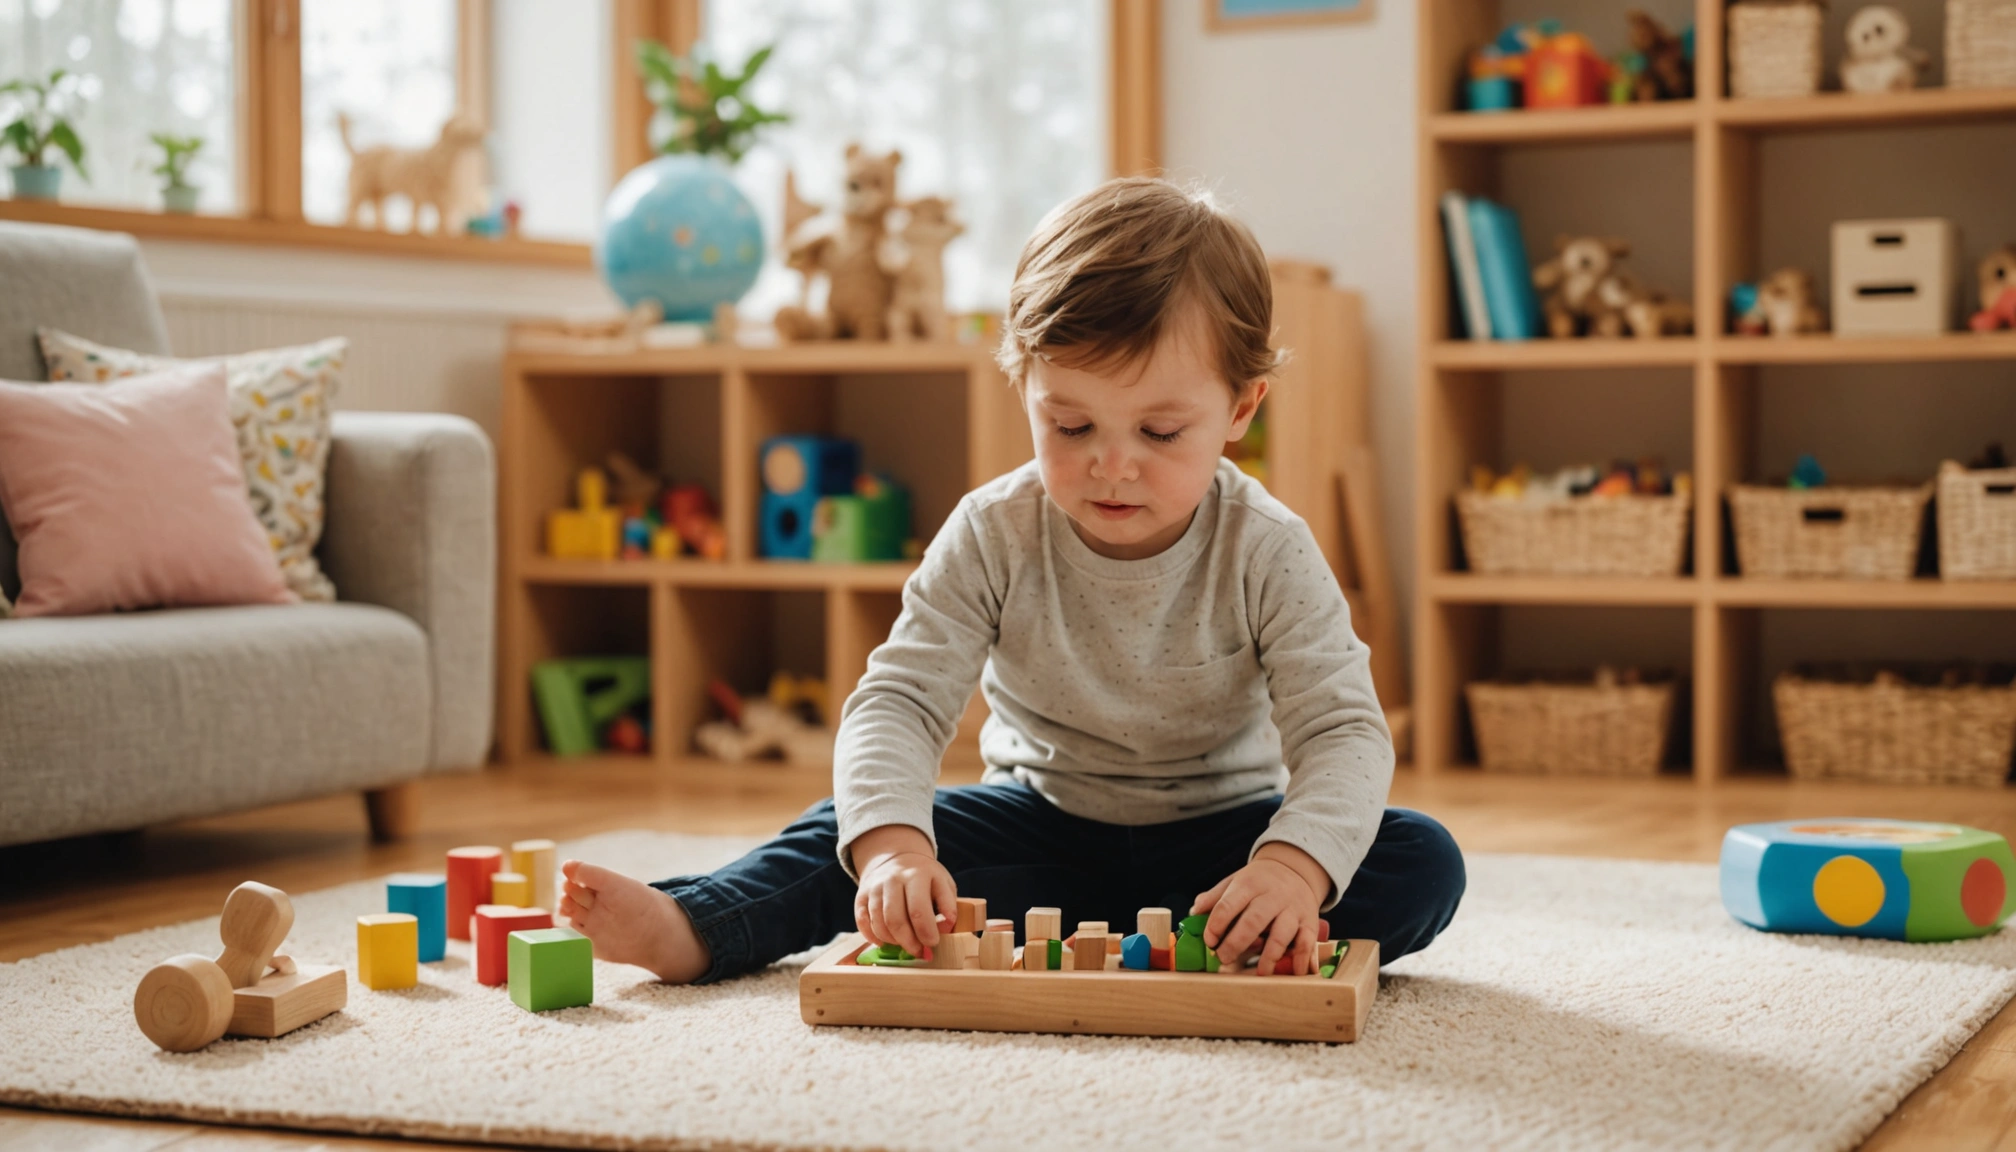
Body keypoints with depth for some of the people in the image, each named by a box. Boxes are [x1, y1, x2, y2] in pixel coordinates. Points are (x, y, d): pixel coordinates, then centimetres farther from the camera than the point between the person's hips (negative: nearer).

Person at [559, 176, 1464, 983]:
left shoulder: (1268, 555, -18)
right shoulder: (994, 537, -14)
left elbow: (1344, 730, -23)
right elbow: (899, 698, -20)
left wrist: (1294, 866, -46)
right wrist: (891, 845, -42)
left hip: (1219, 833, -1)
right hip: (1047, 818, 2)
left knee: (1422, 864, -25)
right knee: (855, 826, -18)